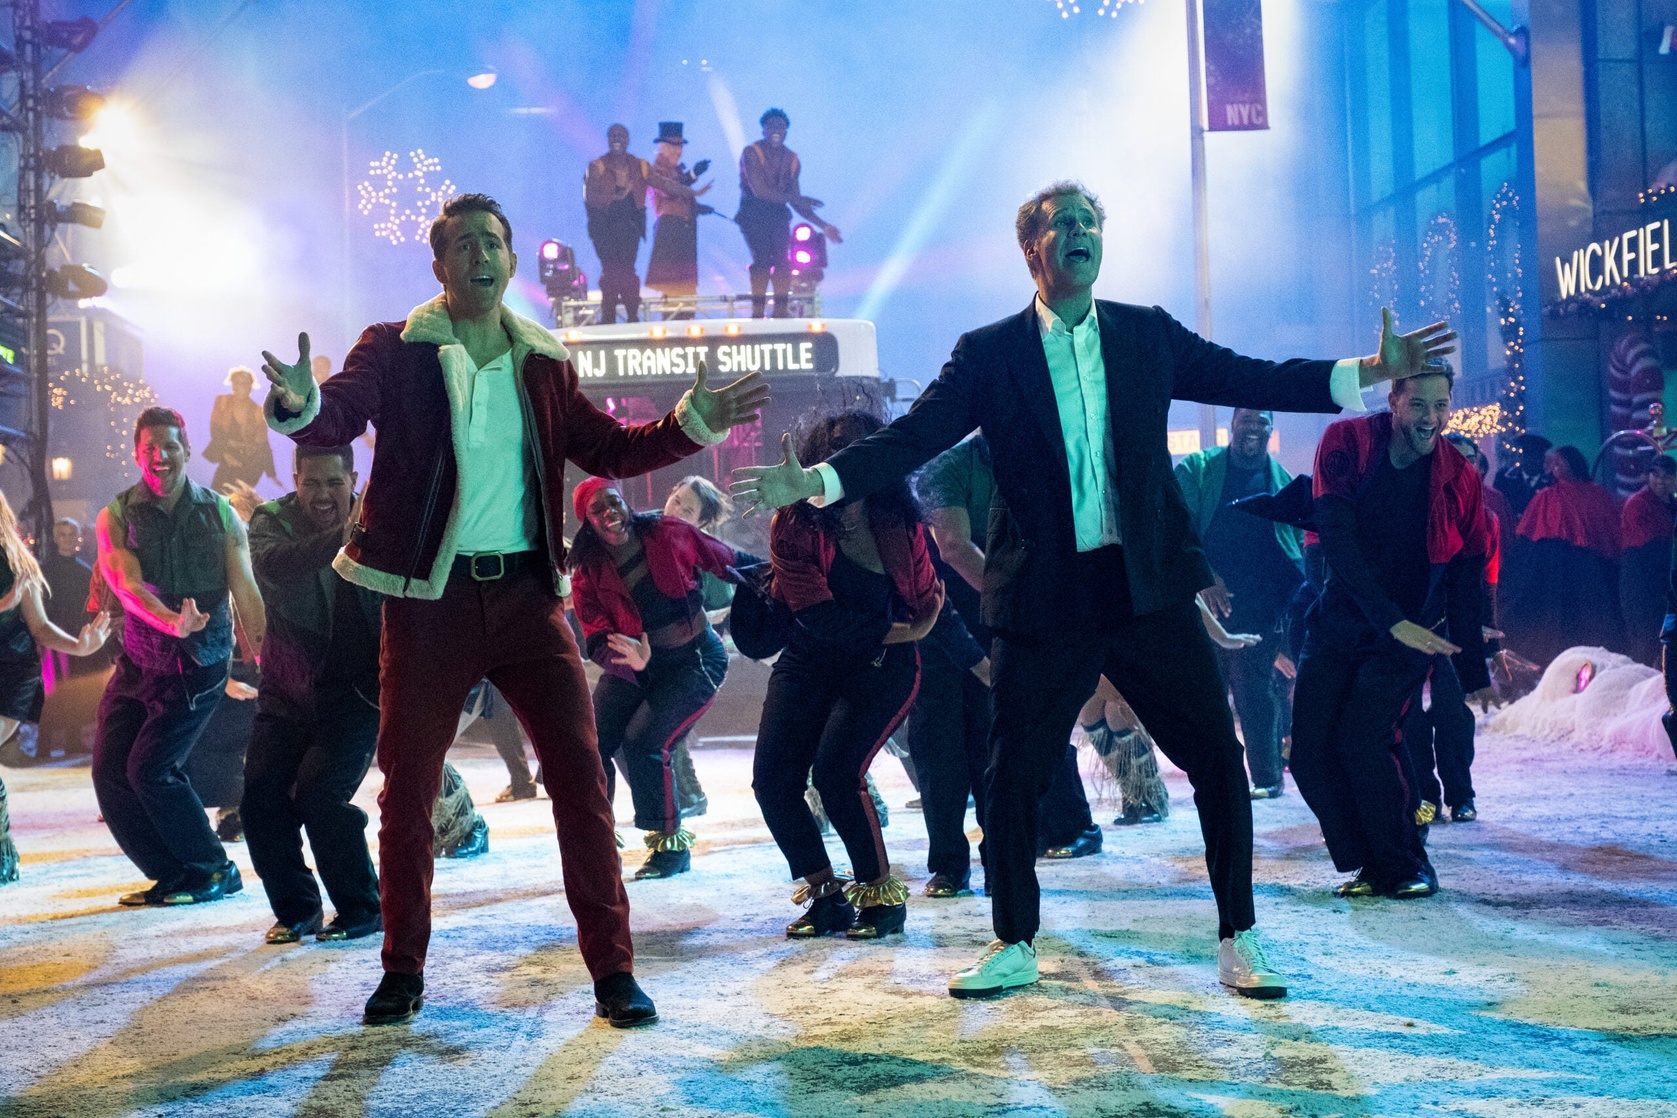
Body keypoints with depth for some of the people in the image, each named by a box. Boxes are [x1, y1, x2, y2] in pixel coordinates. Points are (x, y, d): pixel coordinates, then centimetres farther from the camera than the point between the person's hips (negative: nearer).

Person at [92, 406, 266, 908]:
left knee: (150, 768, -12)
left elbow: (246, 592, -2)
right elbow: (126, 581, -15)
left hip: (199, 666, -3)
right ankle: (171, 875, 17)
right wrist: (172, 621, -35)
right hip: (136, 663, 3)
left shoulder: (219, 513, 0)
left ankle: (213, 870, 6)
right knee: (110, 772, 0)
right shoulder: (115, 517, 2)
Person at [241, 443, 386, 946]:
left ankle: (362, 908, 3)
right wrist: (342, 537, -44)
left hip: (355, 691, -3)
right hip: (287, 690, 3)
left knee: (319, 794, -17)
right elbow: (272, 565, -28)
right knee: (260, 798, -3)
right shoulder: (272, 521, -4)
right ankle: (296, 909, 18)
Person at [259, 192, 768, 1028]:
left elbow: (609, 449, 14)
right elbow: (338, 417, -13)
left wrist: (693, 421, 2)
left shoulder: (543, 364, 11)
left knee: (580, 773, -3)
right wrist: (301, 403, -37)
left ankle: (612, 968, 7)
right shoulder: (394, 352, 1)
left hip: (526, 591, 2)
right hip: (430, 597, -2)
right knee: (408, 786, 7)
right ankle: (403, 970, 24)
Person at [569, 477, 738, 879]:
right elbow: (598, 642, -12)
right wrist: (631, 660, -32)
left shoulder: (667, 533, -12)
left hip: (696, 658, -3)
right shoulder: (588, 572, -7)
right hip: (634, 663, 4)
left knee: (643, 743, -20)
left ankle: (672, 843, 0)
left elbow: (727, 562, 1)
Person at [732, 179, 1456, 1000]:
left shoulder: (1148, 335, 8)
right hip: (1043, 597, -1)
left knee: (1219, 761, 2)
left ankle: (1238, 939, 19)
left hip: (1149, 587, 2)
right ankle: (1013, 946, 24)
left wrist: (1371, 370, -5)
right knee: (1012, 776, 4)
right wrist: (813, 481, -17)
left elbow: (1254, 381, 5)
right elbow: (910, 438, -4)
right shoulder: (989, 354, 2)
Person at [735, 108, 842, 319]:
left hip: (778, 215, 5)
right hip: (754, 213, -5)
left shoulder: (791, 159, 10)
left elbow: (795, 200, 13)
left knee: (783, 262, -11)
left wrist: (823, 226, 7)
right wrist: (794, 198, -18)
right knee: (763, 260, -20)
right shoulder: (751, 153, -7)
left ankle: (781, 310, -8)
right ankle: (757, 313, -18)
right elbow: (759, 191, -16)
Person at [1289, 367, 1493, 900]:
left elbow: (1466, 582, 1)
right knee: (1310, 751, -4)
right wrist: (1393, 620, -26)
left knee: (1361, 739, -18)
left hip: (1410, 634, -2)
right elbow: (1338, 543, -17)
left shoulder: (1459, 479, -6)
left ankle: (1405, 865, 0)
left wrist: (1474, 672, 0)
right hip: (1339, 623, 2)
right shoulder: (1346, 442, -9)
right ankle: (1368, 864, 12)